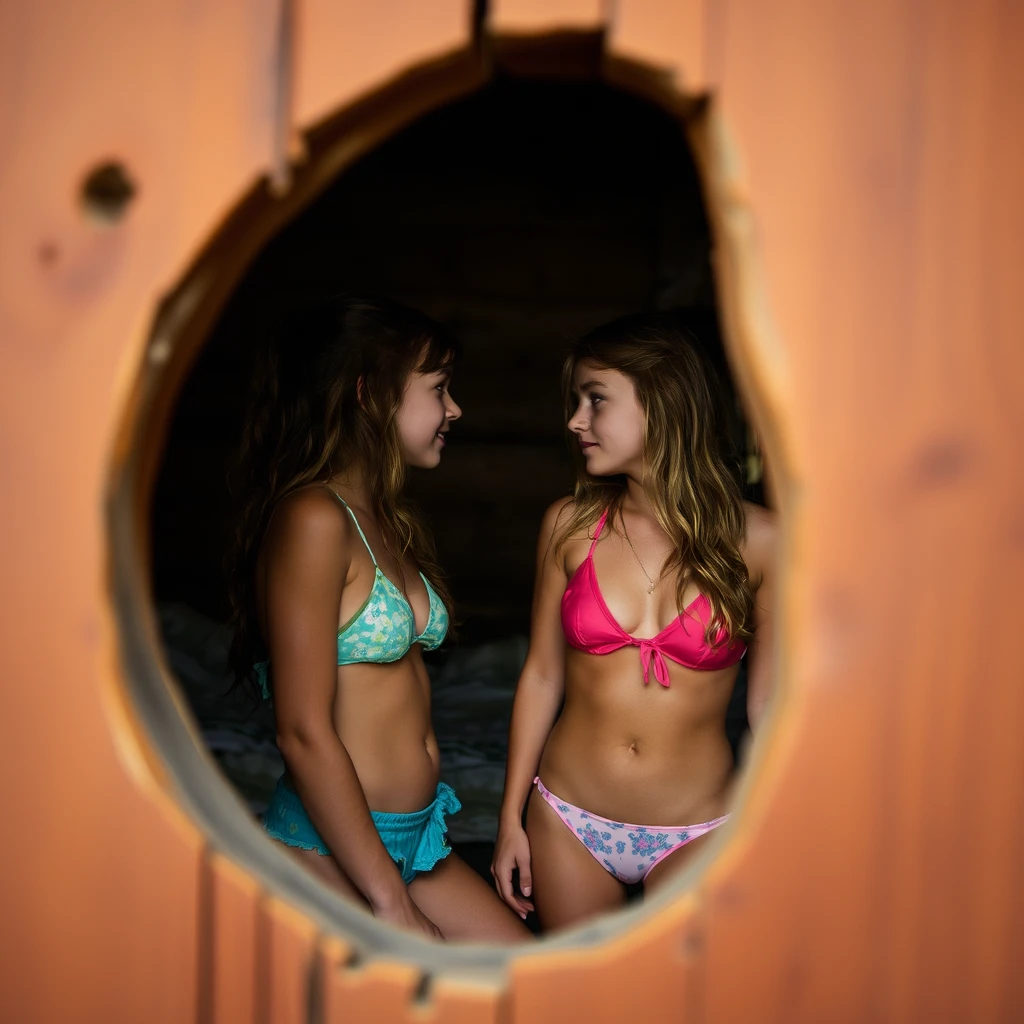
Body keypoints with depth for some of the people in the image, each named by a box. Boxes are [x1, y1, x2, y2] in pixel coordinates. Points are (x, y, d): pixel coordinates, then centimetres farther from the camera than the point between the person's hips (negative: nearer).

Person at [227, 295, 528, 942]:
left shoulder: (389, 522, 11)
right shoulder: (312, 518, -17)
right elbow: (304, 732, -20)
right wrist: (392, 903, -17)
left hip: (412, 839, 8)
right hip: (330, 852, -8)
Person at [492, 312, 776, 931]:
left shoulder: (755, 540, -10)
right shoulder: (570, 525, -5)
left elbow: (770, 703, -3)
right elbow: (541, 677, 1)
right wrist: (512, 820, 4)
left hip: (695, 833, -1)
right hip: (568, 823, 2)